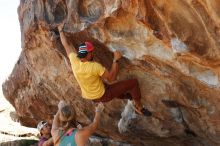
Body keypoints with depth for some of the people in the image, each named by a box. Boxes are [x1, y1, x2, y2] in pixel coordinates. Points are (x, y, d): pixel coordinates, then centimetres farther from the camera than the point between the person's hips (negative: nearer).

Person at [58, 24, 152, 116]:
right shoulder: (95, 66, -32)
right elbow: (111, 78, -23)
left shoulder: (74, 60, -15)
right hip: (102, 96, -7)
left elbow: (66, 44, 1)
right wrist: (116, 60, -21)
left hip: (88, 97, 7)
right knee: (133, 82, -4)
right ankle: (139, 107, 15)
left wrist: (61, 30, 15)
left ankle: (123, 95, 52)